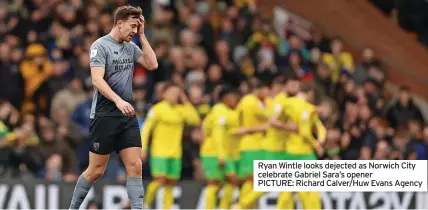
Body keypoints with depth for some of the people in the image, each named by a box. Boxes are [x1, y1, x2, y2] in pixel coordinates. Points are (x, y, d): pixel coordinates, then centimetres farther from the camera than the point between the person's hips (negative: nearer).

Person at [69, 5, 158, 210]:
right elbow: (97, 80, -20)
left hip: (127, 117, 6)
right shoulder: (101, 45, -11)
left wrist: (142, 36, 1)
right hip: (104, 116, -6)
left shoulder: (131, 46, 10)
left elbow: (152, 64, 4)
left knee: (135, 166, -4)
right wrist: (118, 100, -32)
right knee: (96, 170, 2)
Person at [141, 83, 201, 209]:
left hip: (175, 153, 5)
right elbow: (146, 129, -5)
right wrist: (143, 149, -10)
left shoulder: (181, 109, 9)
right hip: (159, 152, -5)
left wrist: (186, 103, -6)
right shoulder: (158, 109, -5)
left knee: (170, 184, 2)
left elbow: (195, 120, -4)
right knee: (160, 180, -16)